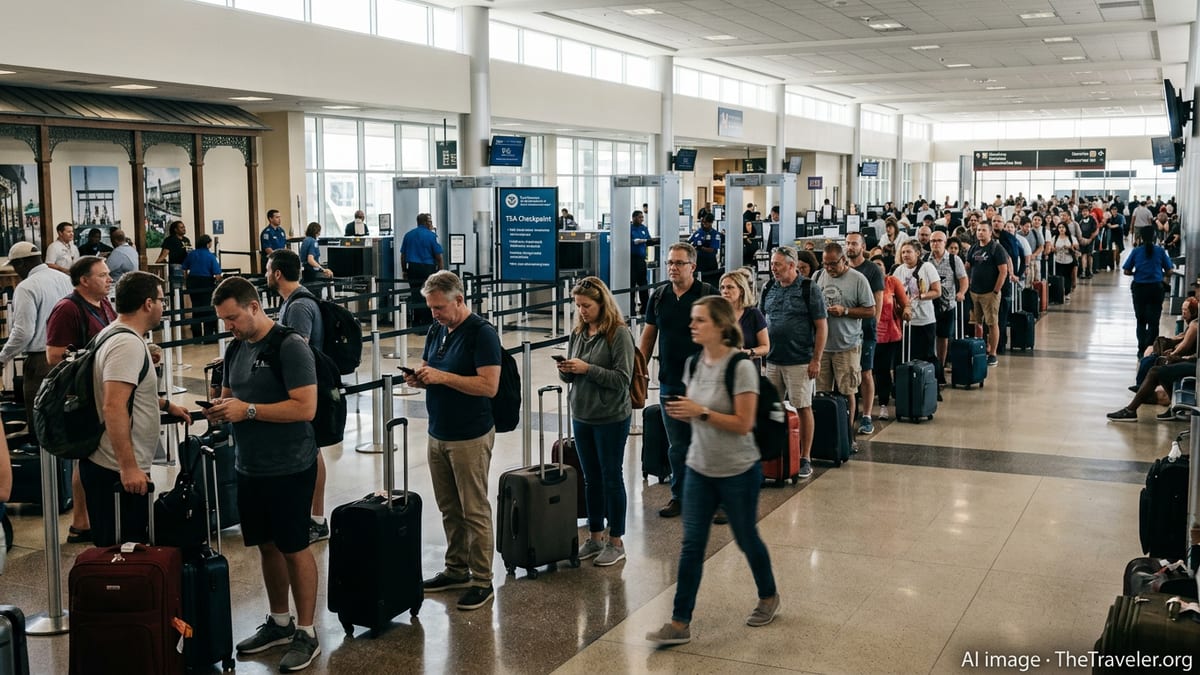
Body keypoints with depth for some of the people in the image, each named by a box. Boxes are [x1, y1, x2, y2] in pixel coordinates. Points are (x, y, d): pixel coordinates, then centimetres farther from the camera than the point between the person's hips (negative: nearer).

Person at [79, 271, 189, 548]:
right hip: (119, 471, -10)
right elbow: (114, 408, -27)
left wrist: (166, 405, 32)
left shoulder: (113, 333, 13)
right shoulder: (128, 344, -19)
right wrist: (128, 467, -28)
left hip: (105, 464, 10)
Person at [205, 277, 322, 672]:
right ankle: (279, 622, 31)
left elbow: (306, 407, -21)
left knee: (294, 548, 2)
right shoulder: (235, 349, 9)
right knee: (266, 545, 16)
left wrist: (248, 410, -22)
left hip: (289, 469, -7)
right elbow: (229, 395, 19)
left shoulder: (289, 347, -15)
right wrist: (219, 410, -4)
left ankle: (306, 633, 13)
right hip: (249, 467, 7)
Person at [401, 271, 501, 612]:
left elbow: (489, 385, -21)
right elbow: (428, 372, 19)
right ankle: (456, 570, 28)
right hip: (438, 434, 8)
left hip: (470, 437, -8)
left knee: (475, 512, 0)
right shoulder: (436, 331, 10)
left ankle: (482, 581, 8)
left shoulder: (482, 333, -15)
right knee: (449, 508, 15)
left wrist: (442, 377, -23)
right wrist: (418, 378, -4)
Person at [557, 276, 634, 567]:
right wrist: (565, 371, -9)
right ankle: (595, 538, 26)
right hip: (581, 417, 6)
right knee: (591, 479, 14)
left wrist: (587, 369, -21)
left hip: (611, 419, -6)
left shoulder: (619, 333, -13)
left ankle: (616, 542, 15)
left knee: (611, 478, 4)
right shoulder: (578, 333, 6)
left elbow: (622, 379, -17)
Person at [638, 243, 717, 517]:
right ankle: (679, 497, 23)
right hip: (669, 384, 4)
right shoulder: (659, 297, 8)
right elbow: (648, 337, 14)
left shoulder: (708, 295, -6)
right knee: (676, 445, 12)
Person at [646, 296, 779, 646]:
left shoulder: (740, 367, -18)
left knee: (746, 539, 13)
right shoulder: (695, 362, 2)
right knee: (691, 545, 2)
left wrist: (701, 412, -26)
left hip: (737, 472, -5)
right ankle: (680, 624, 5)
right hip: (700, 468, 5)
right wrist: (680, 411, -9)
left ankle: (768, 597, 39)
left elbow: (743, 423, -20)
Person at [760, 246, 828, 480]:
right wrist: (760, 351, 9)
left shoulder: (808, 290, -6)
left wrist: (816, 360, -10)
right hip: (773, 360, 5)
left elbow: (822, 327, -6)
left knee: (803, 408, 0)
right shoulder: (769, 288, 9)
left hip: (799, 361, -5)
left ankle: (805, 458, 9)